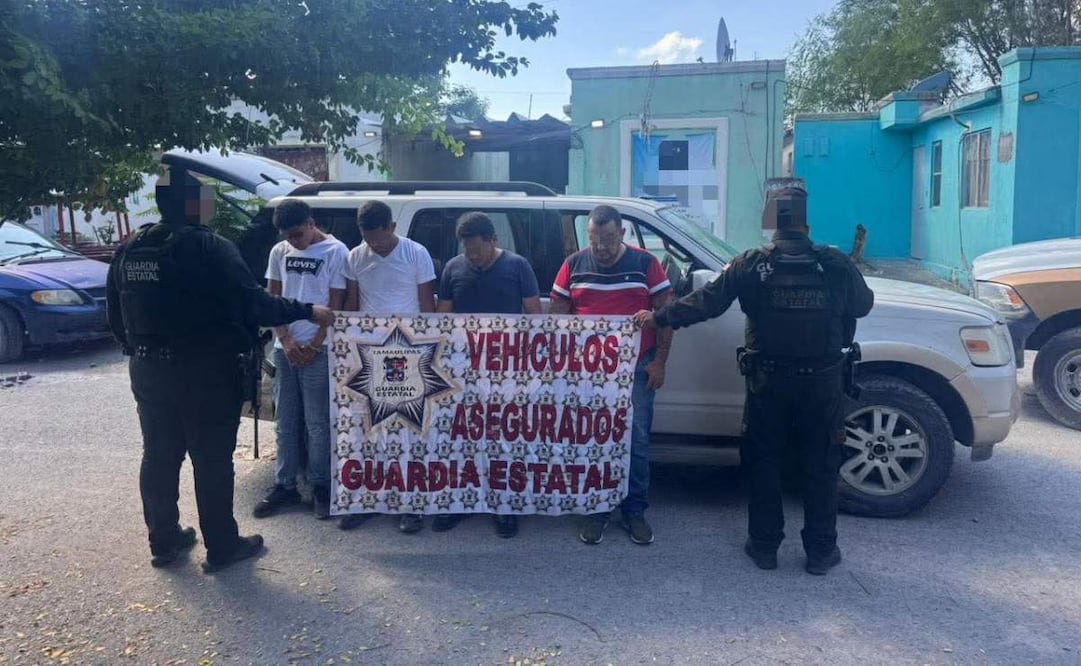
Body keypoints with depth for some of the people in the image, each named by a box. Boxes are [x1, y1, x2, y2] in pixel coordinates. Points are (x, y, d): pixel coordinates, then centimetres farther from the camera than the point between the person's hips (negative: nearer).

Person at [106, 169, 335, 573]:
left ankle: (163, 540, 27)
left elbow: (115, 314, 13)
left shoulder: (128, 250, 8)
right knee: (212, 459, 3)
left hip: (148, 369, 7)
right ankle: (222, 547, 12)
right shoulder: (207, 247, -16)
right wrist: (307, 312, -11)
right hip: (202, 371, -7)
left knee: (159, 456, 16)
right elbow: (252, 302, -20)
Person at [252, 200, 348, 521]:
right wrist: (286, 340, -3)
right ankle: (284, 486, 18)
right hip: (284, 347, 5)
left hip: (317, 349, -4)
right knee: (286, 420, 9)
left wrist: (314, 346, -8)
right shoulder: (279, 252, 9)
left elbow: (336, 305, -5)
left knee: (317, 422, 0)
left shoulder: (336, 251, -4)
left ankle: (320, 487, 11)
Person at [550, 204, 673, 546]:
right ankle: (595, 511, 20)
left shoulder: (646, 263, -1)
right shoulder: (574, 264, 3)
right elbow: (558, 315, 7)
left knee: (636, 441, 4)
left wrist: (659, 361, -4)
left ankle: (635, 511, 17)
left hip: (636, 368, -1)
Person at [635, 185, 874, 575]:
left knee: (763, 464, 13)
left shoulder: (751, 265, -7)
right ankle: (820, 551, 20)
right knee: (820, 466, 12)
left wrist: (658, 318, 7)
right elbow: (863, 305, 10)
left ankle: (764, 546, 21)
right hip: (822, 381, 1)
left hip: (768, 381, 0)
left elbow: (706, 302, -4)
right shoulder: (836, 265, -5)